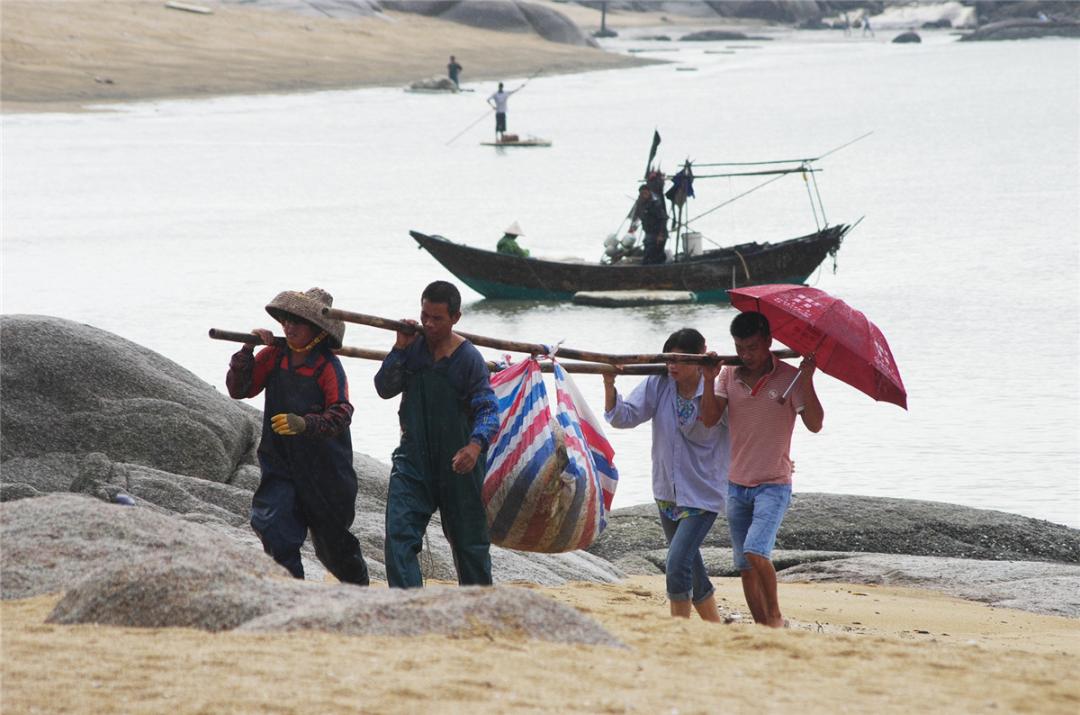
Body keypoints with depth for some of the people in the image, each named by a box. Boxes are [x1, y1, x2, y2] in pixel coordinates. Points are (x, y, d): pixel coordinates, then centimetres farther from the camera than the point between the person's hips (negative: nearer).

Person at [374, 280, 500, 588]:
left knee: (468, 541, 11)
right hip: (413, 459, 3)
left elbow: (488, 409, -17)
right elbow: (384, 389, -2)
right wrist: (400, 349, -14)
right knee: (399, 534, -13)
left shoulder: (469, 358, -12)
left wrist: (476, 444, -36)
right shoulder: (413, 346, 0)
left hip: (457, 463, -3)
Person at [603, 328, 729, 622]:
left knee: (677, 564, -18)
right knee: (691, 569, 15)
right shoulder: (658, 386, -3)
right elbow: (624, 416, -10)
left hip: (703, 495, -5)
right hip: (667, 494, 6)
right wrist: (609, 386, -23)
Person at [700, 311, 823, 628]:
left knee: (755, 551, -22)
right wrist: (709, 380, -20)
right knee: (745, 566, 6)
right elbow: (709, 418, -6)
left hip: (773, 485, -5)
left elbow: (814, 424, -16)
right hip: (736, 484, 5)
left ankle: (775, 616, -3)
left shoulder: (789, 377, -7)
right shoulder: (729, 375, 4)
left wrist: (806, 380, -27)